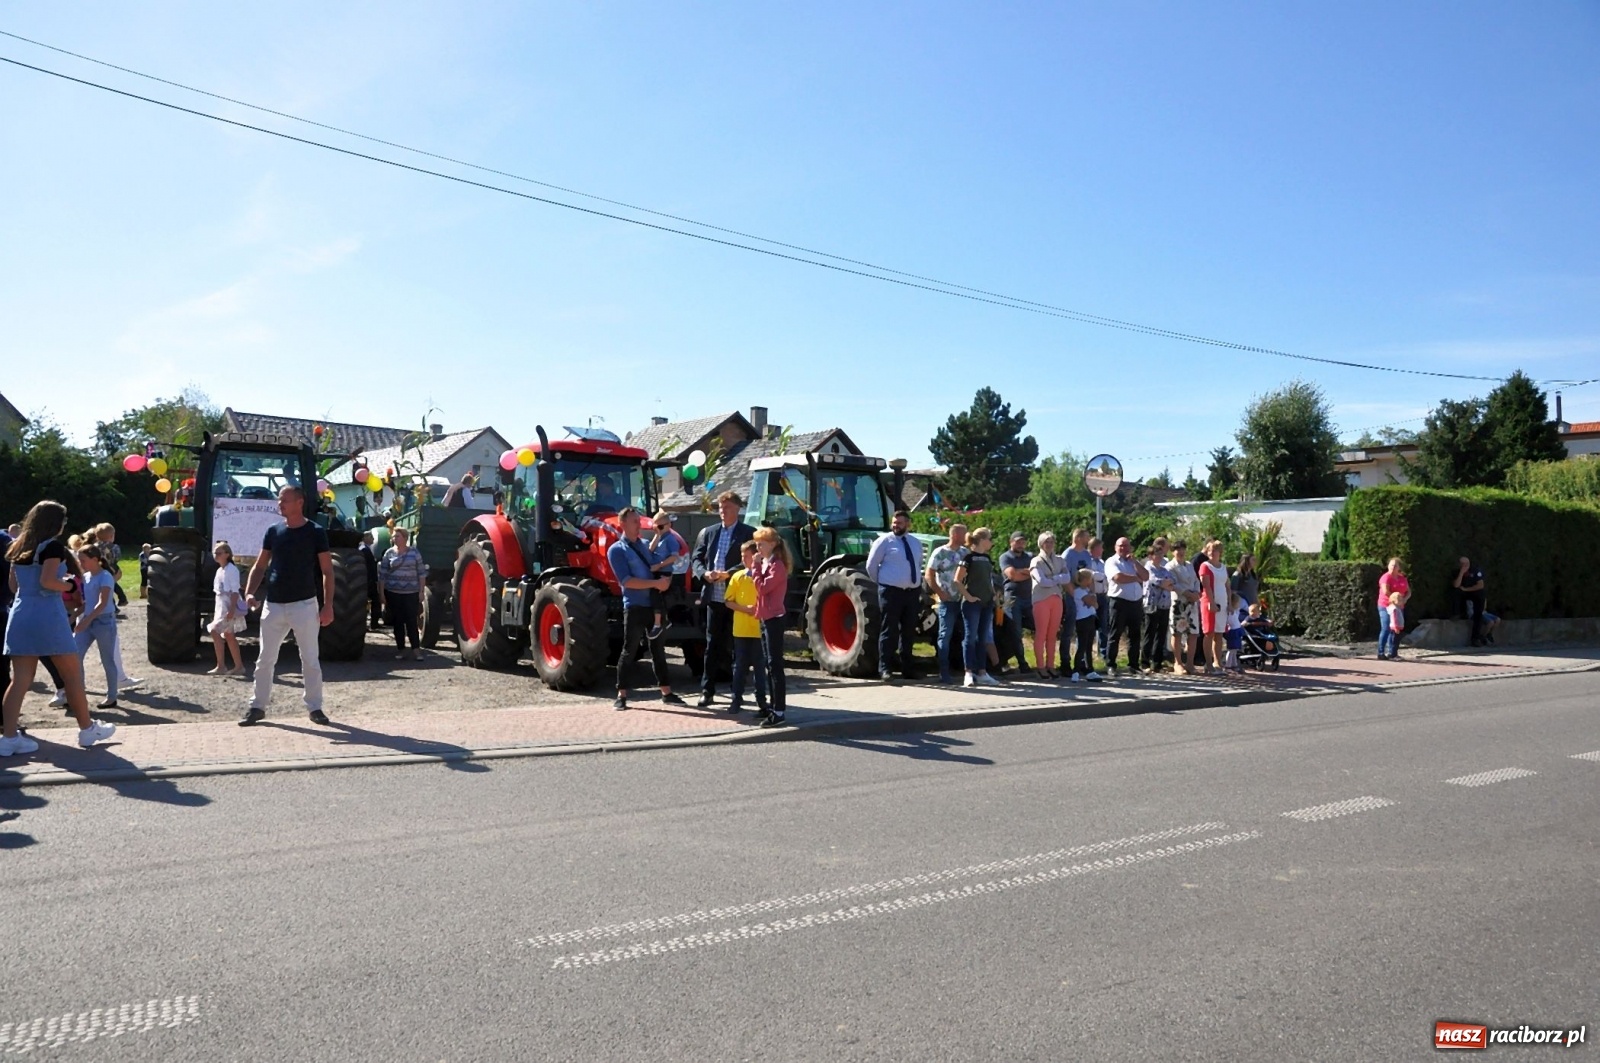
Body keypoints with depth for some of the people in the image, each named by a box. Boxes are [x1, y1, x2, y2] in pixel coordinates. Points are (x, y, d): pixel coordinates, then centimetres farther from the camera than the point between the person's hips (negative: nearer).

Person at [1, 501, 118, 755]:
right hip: (47, 615, -7)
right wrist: (68, 586, -2)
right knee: (72, 675, 5)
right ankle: (87, 729, 13)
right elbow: (47, 581, -19)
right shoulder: (53, 546, -9)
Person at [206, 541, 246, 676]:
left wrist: (232, 609, -25)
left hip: (229, 606, -10)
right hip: (221, 606, 10)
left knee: (215, 631, -15)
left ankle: (221, 666, -12)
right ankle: (239, 666, 14)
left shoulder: (231, 569, -12)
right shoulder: (220, 570, 16)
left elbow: (235, 591, -18)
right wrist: (216, 610, 19)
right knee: (228, 635, 10)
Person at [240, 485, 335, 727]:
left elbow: (327, 571, -4)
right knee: (265, 660, 9)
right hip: (273, 605, 4)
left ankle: (314, 707, 13)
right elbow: (260, 566, 12)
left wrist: (328, 605, -11)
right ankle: (257, 706, 19)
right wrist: (250, 592, -5)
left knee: (310, 659, 3)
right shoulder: (273, 531, 7)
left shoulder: (315, 532, -4)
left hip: (304, 605, -4)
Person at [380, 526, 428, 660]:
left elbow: (422, 573, 4)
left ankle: (416, 649, -2)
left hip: (411, 592, -1)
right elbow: (383, 573, 6)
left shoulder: (414, 552, 3)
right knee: (398, 621, 5)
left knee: (412, 621, -5)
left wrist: (421, 591, -1)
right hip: (393, 592, 1)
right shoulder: (389, 553, 5)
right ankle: (400, 649, 12)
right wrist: (382, 592, 2)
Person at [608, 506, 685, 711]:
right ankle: (621, 696, 7)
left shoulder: (647, 545, 15)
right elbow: (627, 581, -16)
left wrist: (666, 579, -9)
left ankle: (666, 693, 17)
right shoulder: (616, 550, -5)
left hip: (654, 605, 6)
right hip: (635, 606, -6)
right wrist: (655, 583, -21)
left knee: (658, 650, 11)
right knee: (629, 651, -2)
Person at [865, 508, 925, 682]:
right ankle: (885, 669, -3)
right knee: (889, 631, -6)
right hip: (891, 591, -6)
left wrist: (918, 584, 16)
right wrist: (881, 583, 2)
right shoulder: (885, 540, -4)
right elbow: (871, 565, -3)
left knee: (909, 632, 11)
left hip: (912, 592, 6)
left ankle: (907, 668, 21)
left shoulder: (915, 543, 14)